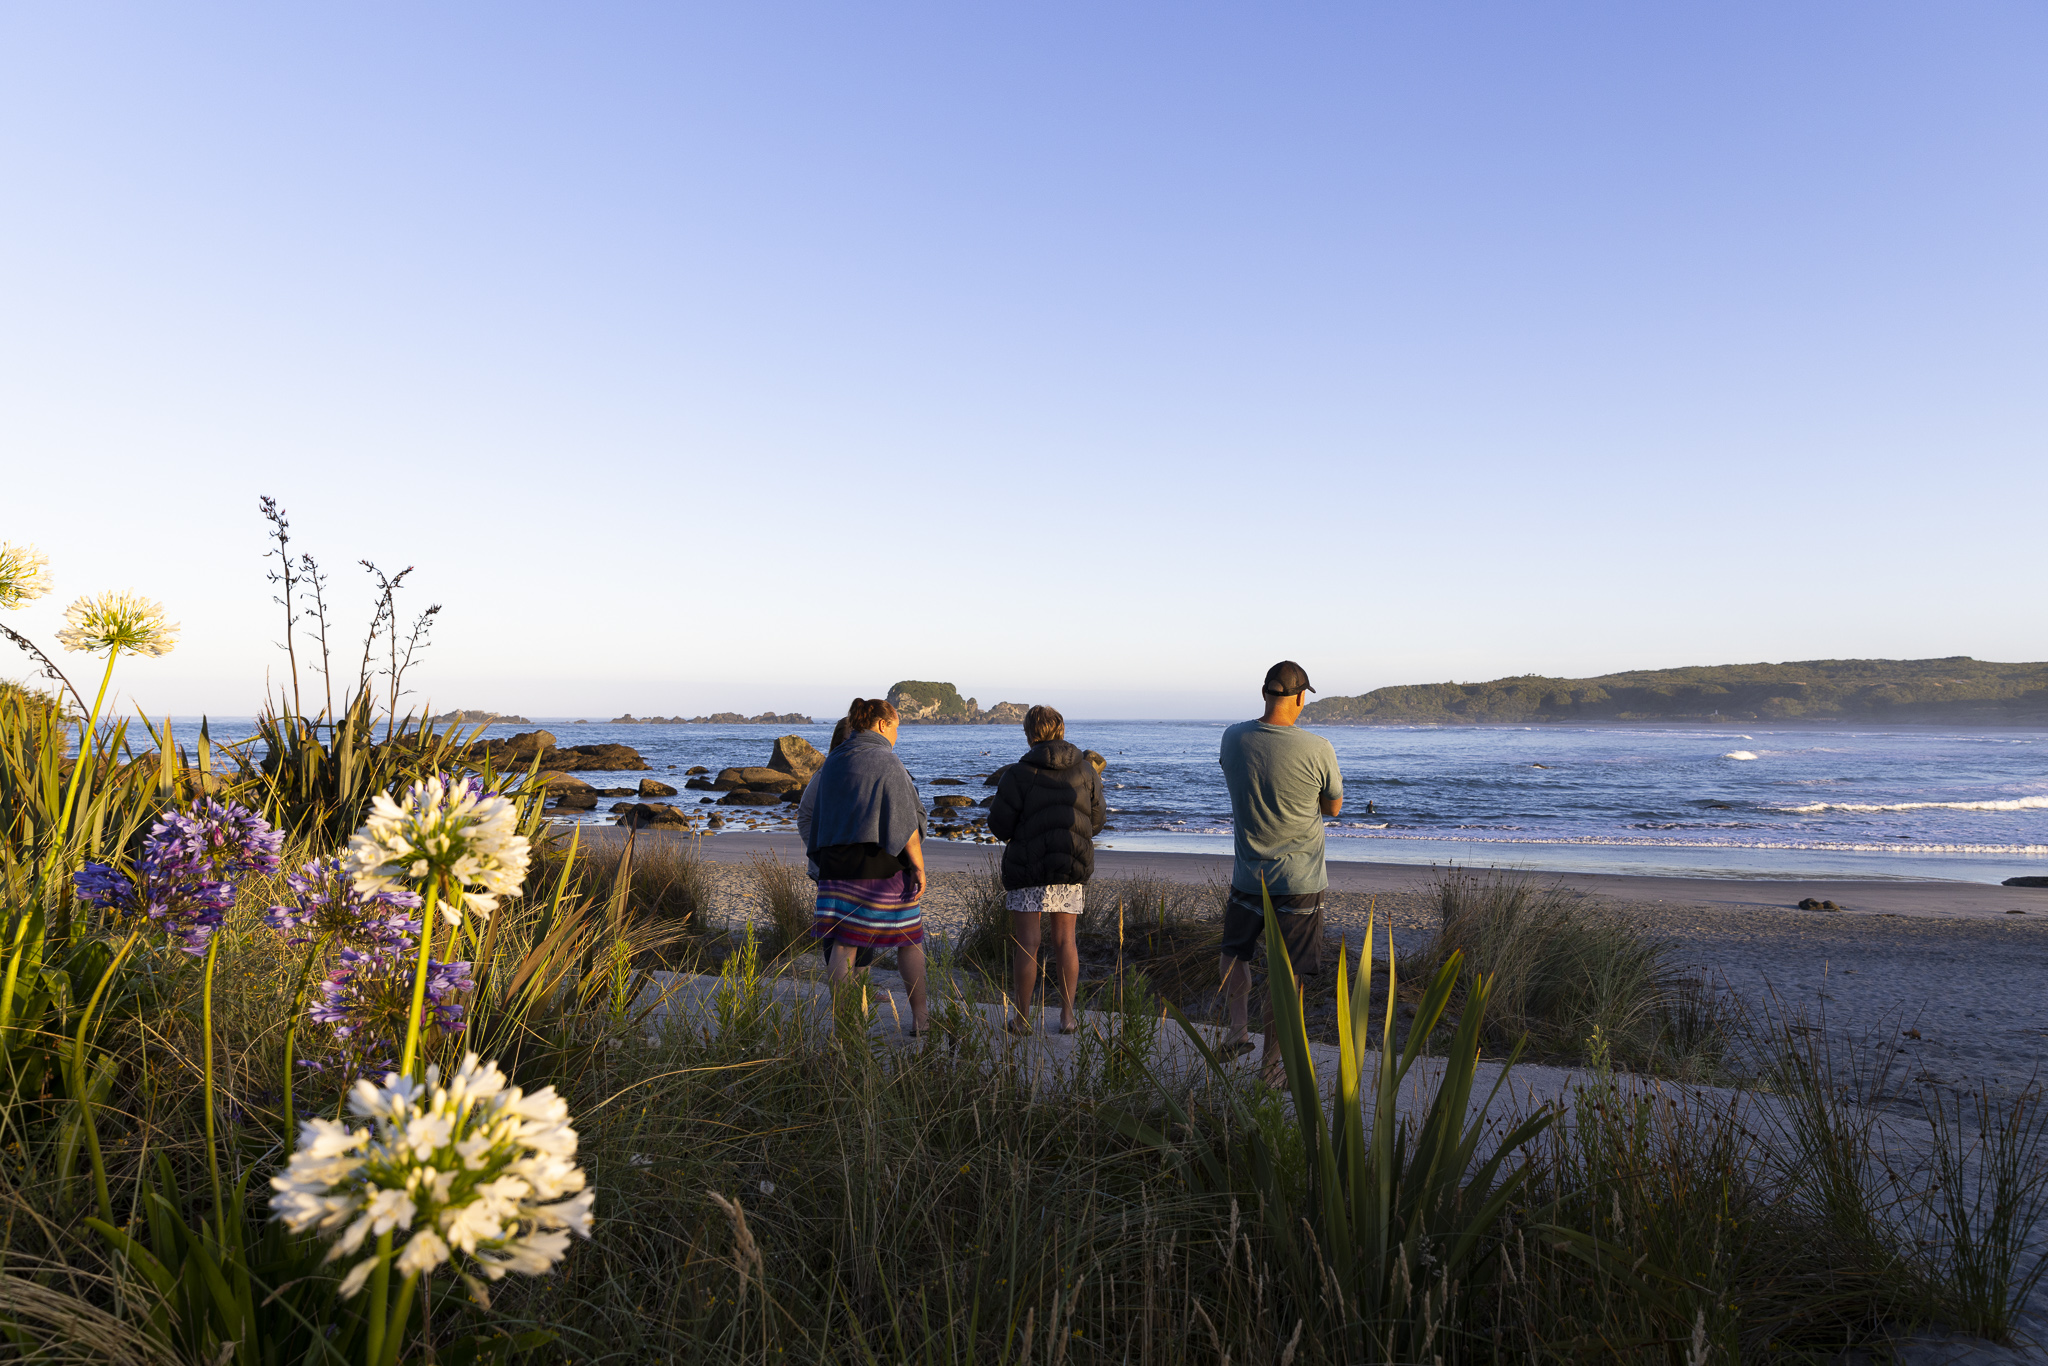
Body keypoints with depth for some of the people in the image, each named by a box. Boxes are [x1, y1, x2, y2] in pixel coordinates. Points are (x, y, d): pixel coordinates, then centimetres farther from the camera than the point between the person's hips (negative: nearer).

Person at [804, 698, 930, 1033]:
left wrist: (824, 865, 19)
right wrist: (919, 868, -11)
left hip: (838, 866, 5)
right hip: (884, 866, -5)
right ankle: (919, 1018, 14)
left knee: (843, 943, 5)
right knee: (908, 937, 9)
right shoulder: (886, 762, -11)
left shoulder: (831, 764, 9)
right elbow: (904, 821, -15)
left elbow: (819, 820, 13)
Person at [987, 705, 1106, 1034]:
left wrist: (996, 805, 12)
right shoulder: (1085, 770, 1)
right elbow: (1096, 822, 7)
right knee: (1065, 940, 12)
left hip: (1028, 866, -3)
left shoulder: (1020, 773, -10)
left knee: (1026, 943, 3)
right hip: (1072, 869, 3)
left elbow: (1000, 827, -9)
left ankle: (1023, 1019, 8)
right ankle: (1068, 1016, 16)